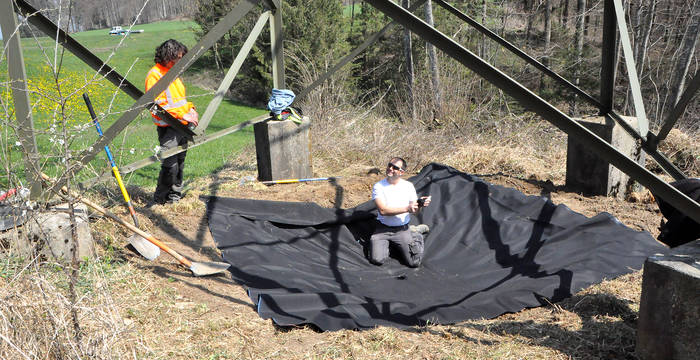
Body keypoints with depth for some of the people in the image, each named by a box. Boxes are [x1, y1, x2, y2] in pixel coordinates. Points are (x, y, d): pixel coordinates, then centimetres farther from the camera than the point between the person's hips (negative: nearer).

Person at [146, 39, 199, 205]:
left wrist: (190, 109, 7)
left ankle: (175, 195, 26)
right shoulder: (154, 75, -11)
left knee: (180, 163, 13)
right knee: (170, 165, -12)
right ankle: (160, 200, 3)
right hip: (168, 128, -8)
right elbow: (156, 105, -18)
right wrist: (182, 115, -21)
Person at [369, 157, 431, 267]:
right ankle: (386, 243, 13)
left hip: (402, 230, 1)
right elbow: (383, 210, -19)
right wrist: (406, 208, -24)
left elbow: (414, 210, 3)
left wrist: (420, 204, -21)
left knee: (414, 262, -11)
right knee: (377, 260, -20)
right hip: (383, 229, -1)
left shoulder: (408, 186, 2)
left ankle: (415, 235, 19)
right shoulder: (378, 186, -7)